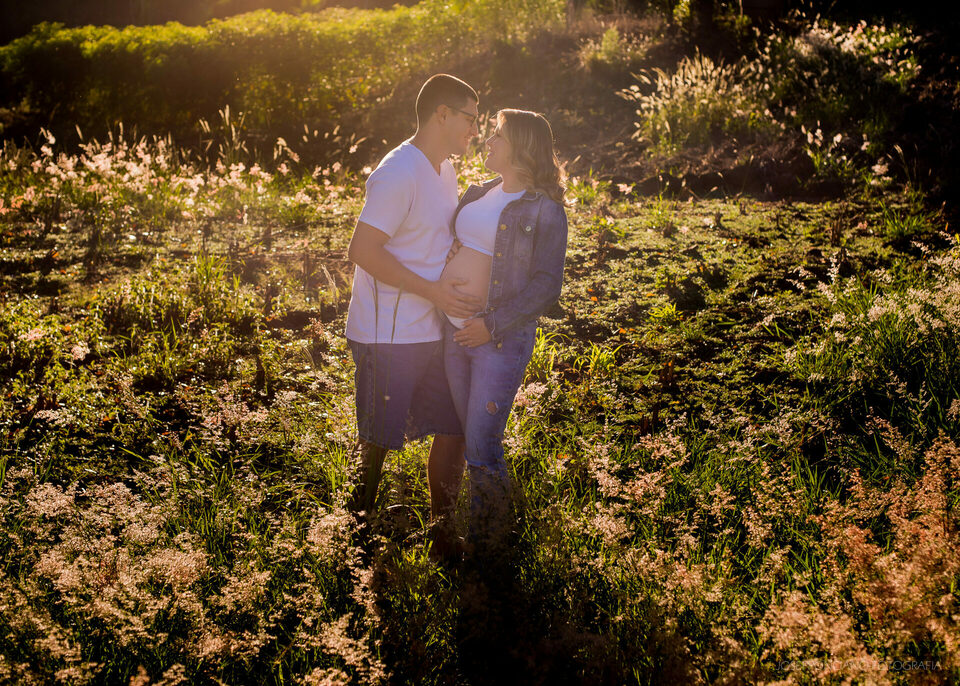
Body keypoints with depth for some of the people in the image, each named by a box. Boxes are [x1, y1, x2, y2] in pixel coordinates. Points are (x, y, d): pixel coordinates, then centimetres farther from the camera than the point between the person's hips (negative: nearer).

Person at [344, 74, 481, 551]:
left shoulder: (444, 170, 12)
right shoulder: (399, 173, -18)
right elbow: (363, 251, -22)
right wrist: (433, 291, -21)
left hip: (432, 330, 9)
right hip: (388, 336, -9)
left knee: (452, 428, 12)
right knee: (378, 440, 4)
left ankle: (443, 527, 27)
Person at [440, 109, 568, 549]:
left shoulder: (544, 211, -10)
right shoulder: (479, 195, 11)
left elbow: (546, 286, -14)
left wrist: (492, 326, -19)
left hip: (502, 339, -7)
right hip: (455, 331, 7)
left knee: (482, 447, -4)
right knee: (467, 434, 15)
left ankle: (490, 539, 18)